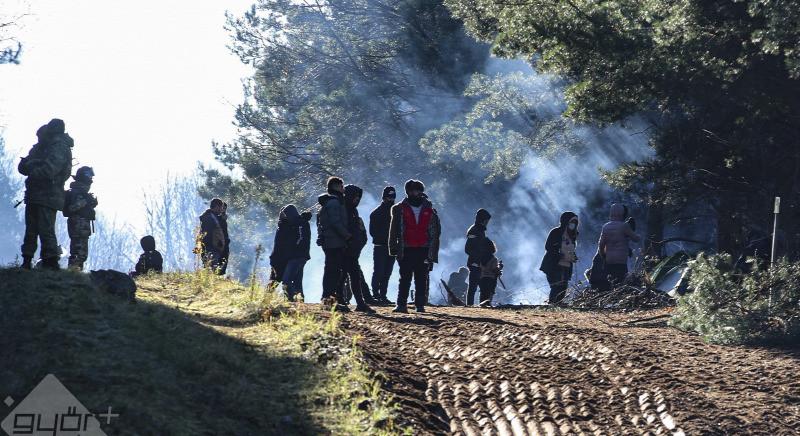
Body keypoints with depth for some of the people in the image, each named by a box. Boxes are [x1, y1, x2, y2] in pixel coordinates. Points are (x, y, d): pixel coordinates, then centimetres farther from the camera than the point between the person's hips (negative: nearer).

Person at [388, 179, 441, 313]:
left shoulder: (429, 210, 11)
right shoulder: (400, 209, 7)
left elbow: (436, 231, 12)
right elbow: (394, 230, 5)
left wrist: (433, 251, 5)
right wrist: (393, 247, -3)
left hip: (424, 250, 1)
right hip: (406, 250, -1)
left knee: (422, 280, 2)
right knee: (405, 279, -4)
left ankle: (420, 304, 6)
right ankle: (401, 305, -5)